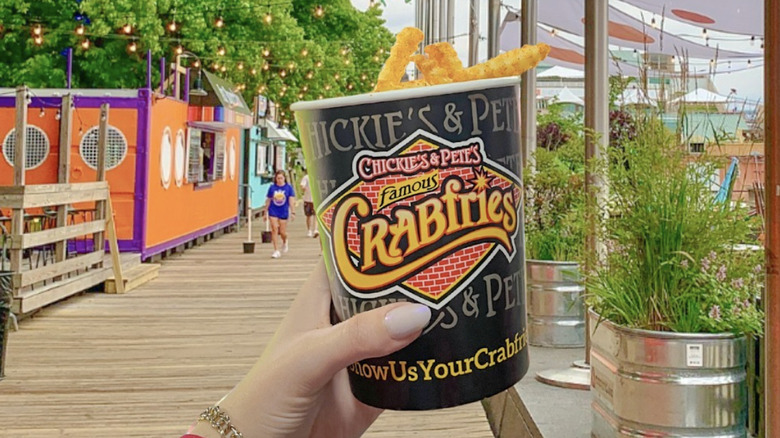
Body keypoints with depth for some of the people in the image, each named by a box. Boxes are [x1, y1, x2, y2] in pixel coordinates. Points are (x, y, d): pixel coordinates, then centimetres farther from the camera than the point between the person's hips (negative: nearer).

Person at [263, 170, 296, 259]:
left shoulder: (289, 187, -3)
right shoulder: (272, 187, 1)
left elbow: (291, 201, -6)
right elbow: (268, 201, 8)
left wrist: (293, 212, -15)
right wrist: (265, 212, 10)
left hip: (284, 212, -1)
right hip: (273, 212, 1)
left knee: (282, 232, 5)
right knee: (274, 230, -9)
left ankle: (285, 242, 40)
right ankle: (276, 251, -3)